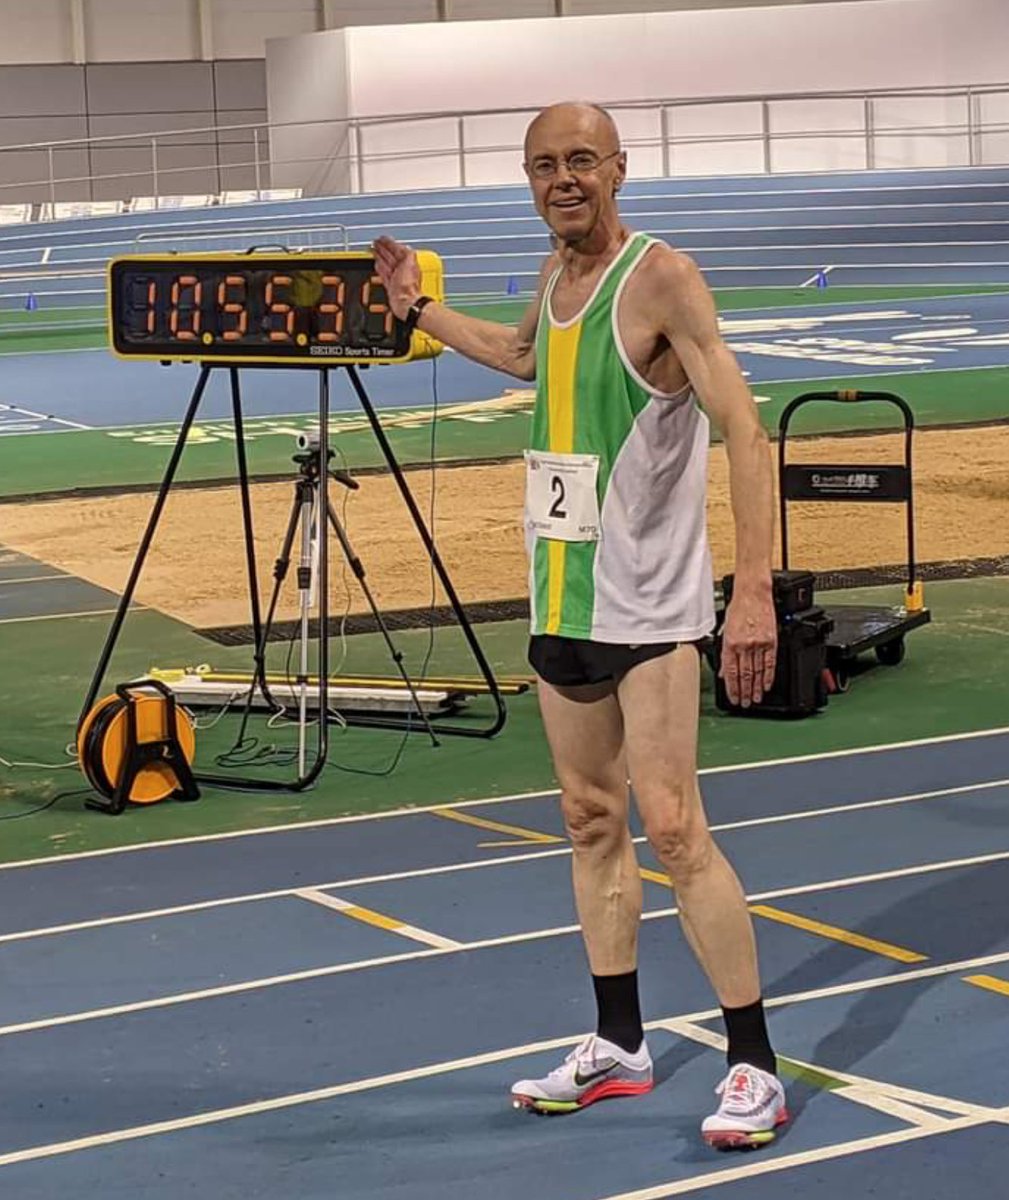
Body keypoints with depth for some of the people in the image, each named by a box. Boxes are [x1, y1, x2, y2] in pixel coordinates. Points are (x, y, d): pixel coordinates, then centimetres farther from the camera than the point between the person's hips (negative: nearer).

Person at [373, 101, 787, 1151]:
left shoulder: (659, 277, -13)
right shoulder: (555, 275, 10)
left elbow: (741, 428, -21)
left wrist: (754, 589, -29)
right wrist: (419, 310, 35)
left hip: (650, 607, -8)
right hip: (561, 603, 8)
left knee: (673, 829, -11)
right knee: (591, 821, 12)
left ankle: (754, 1067, -3)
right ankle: (619, 1046, 23)